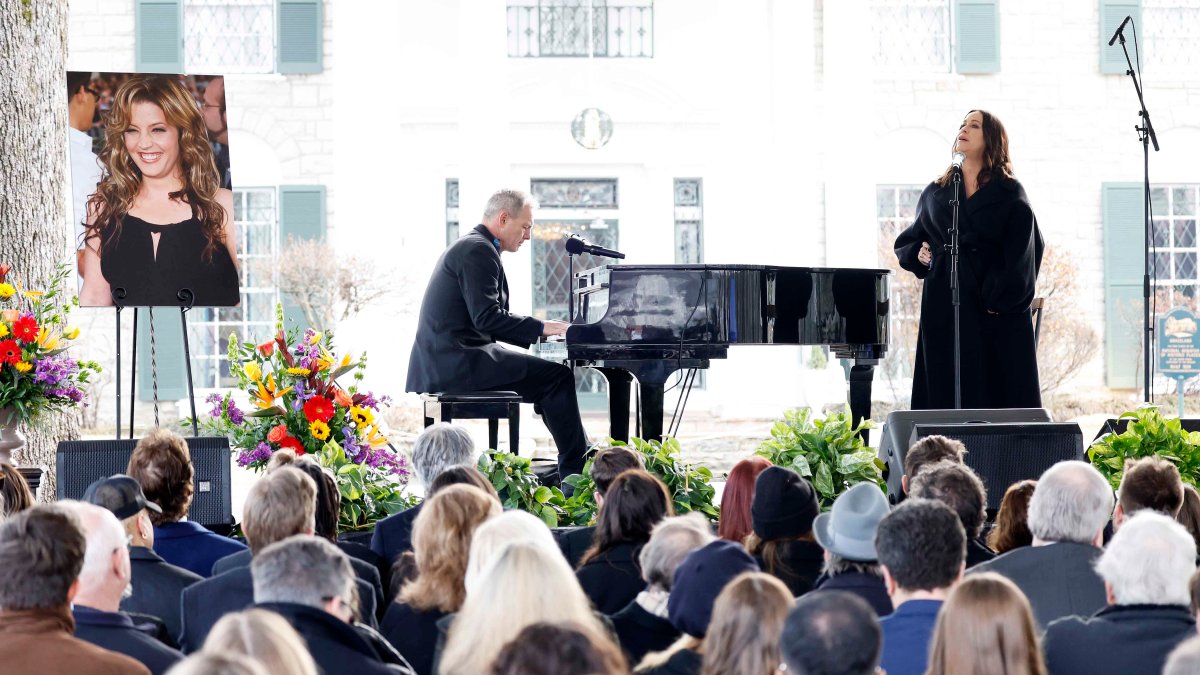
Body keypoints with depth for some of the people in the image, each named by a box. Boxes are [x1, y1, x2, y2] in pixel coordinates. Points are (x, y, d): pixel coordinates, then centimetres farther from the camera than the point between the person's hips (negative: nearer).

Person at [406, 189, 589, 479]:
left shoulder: (469, 247, 21)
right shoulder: (478, 251, -13)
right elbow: (487, 317, -22)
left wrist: (537, 336, 16)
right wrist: (541, 327, -17)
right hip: (459, 362, -11)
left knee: (550, 378, 17)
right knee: (558, 376, -12)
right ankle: (576, 472, -9)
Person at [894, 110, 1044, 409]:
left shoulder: (1010, 194, 3)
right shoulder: (935, 193, 15)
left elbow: (1021, 253, -7)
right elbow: (906, 241, 25)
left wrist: (1002, 298, -17)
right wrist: (918, 254, 3)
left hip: (996, 311, -3)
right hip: (945, 309, 3)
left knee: (999, 395, -5)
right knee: (948, 396, 0)